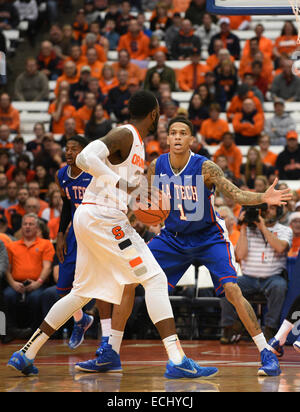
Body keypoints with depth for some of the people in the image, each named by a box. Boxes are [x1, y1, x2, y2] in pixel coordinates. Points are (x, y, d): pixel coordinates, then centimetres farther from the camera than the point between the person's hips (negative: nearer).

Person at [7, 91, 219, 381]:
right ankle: (177, 361, -17)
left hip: (88, 217, 10)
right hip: (103, 217, -10)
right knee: (155, 279, -11)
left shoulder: (135, 141, 20)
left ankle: (26, 354, 20)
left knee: (82, 292, 17)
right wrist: (120, 183, -22)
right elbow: (86, 157, -23)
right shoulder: (126, 135, -10)